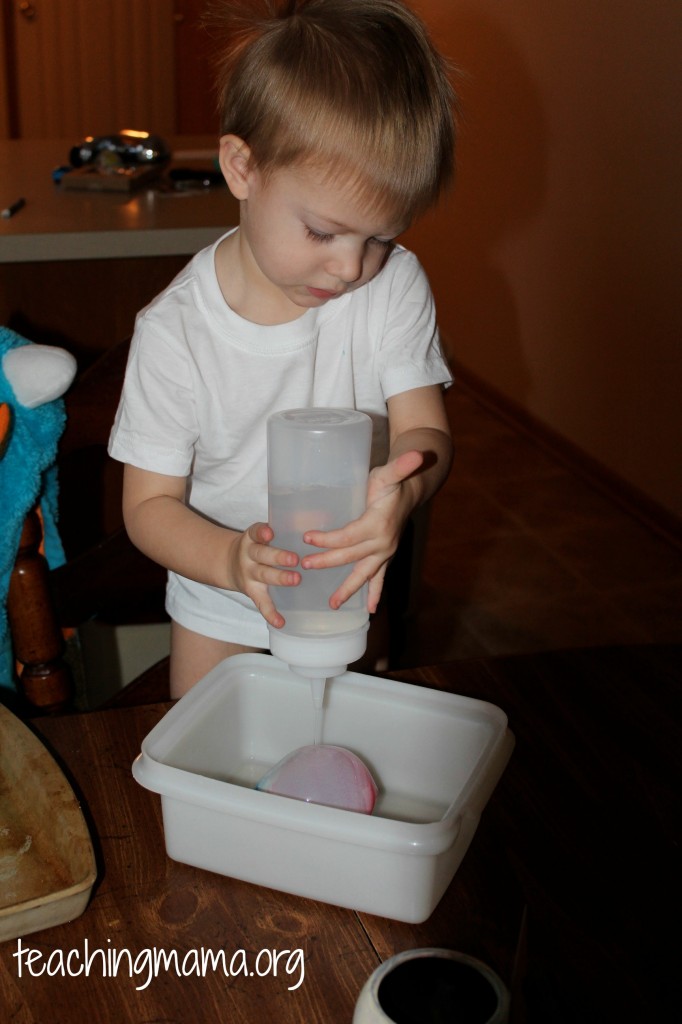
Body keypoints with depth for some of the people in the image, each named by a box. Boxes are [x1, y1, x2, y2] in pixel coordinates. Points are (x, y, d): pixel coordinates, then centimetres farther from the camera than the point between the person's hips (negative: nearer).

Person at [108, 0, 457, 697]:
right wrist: (228, 557, -41)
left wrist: (400, 490, -44)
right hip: (217, 605, -1)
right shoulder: (174, 331, -24)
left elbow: (424, 430, -18)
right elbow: (149, 504, -18)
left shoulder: (395, 287, -17)